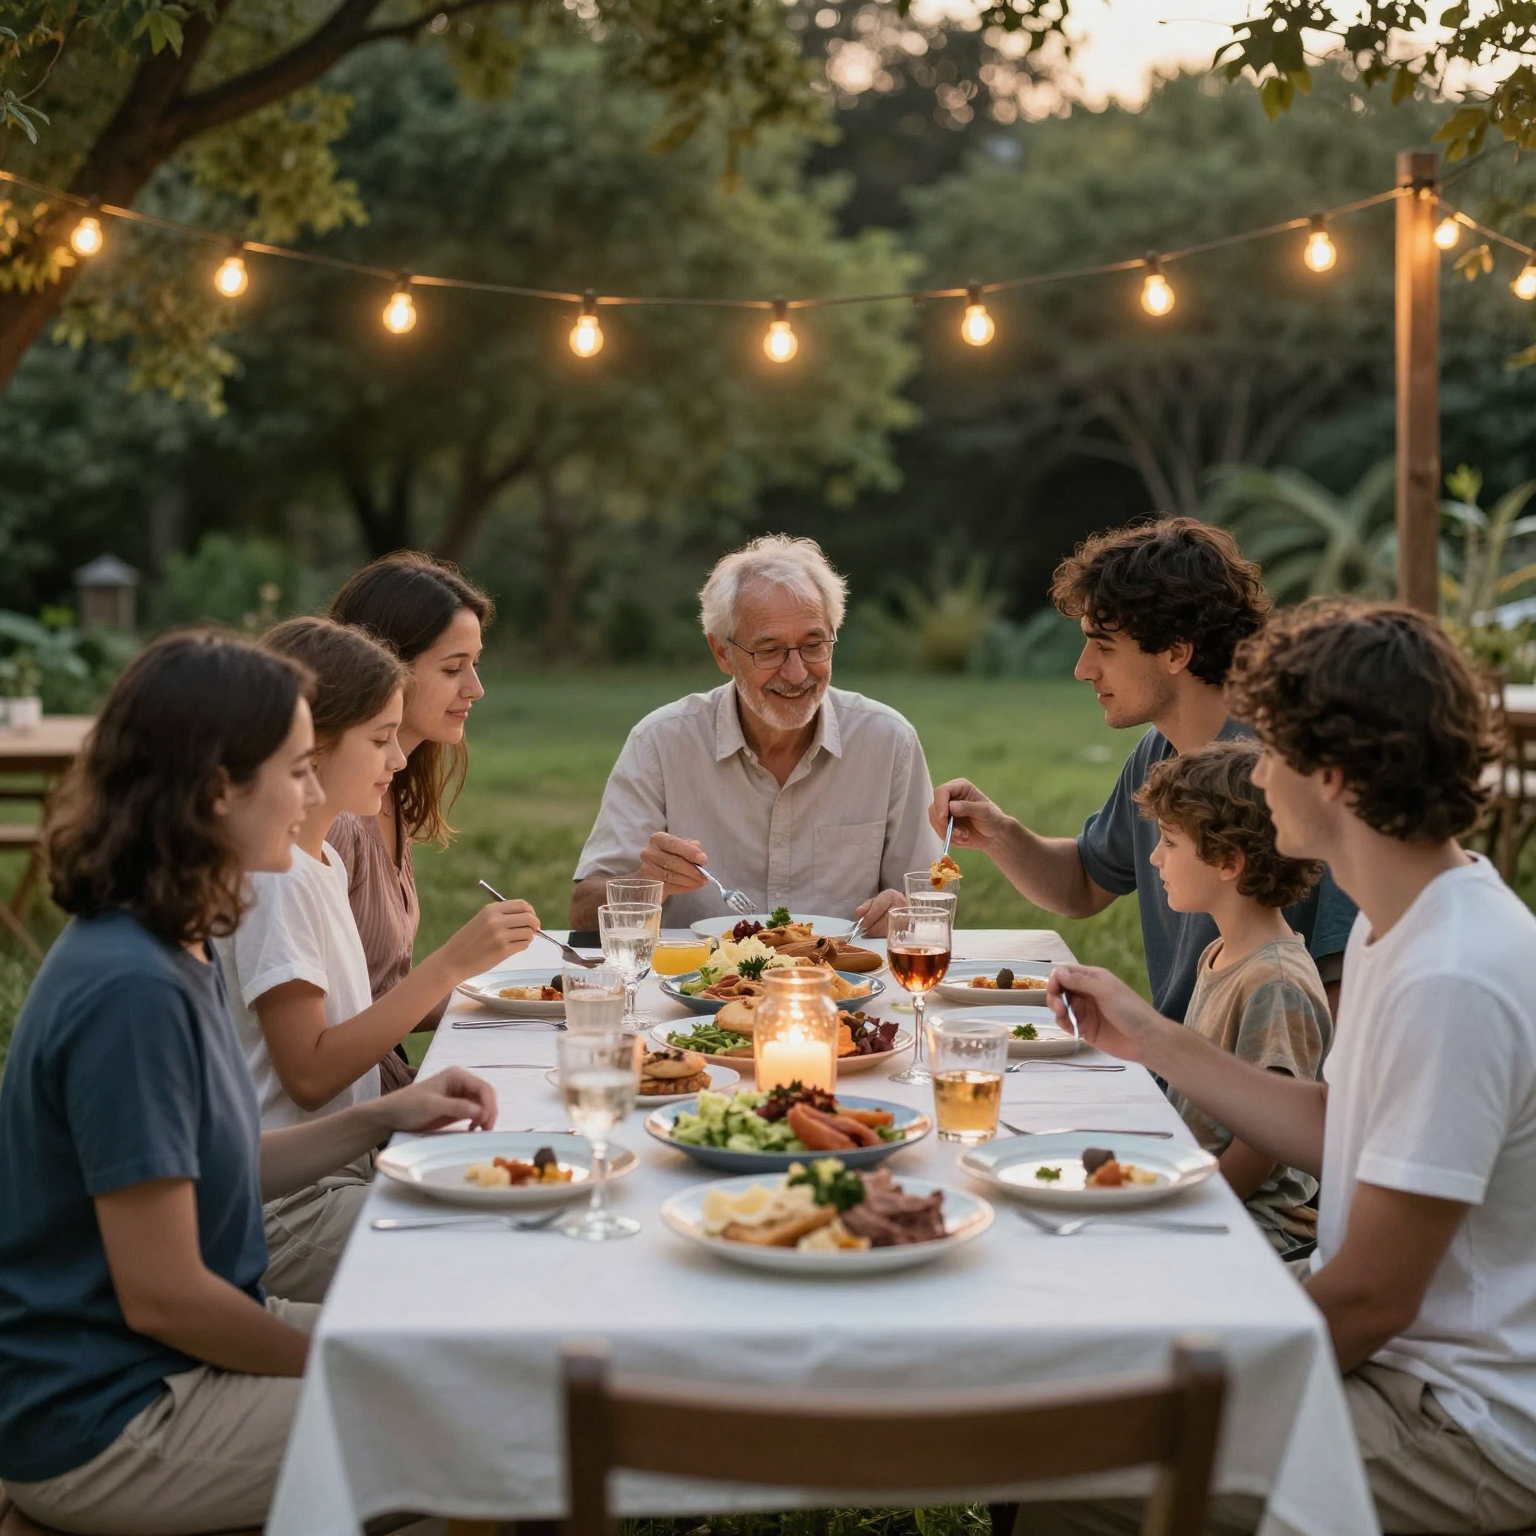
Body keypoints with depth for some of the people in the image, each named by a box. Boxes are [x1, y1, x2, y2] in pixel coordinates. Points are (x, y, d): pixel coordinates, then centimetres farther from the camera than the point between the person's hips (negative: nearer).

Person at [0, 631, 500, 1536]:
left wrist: (382, 1119, 3)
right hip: (104, 1432, -10)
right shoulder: (132, 989, -26)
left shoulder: (176, 953, 5)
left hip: (168, 1364, 10)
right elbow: (160, 1294, -24)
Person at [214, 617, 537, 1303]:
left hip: (342, 1170, 9)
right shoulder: (275, 876, -15)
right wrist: (451, 964, -20)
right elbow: (309, 1075, -19)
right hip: (285, 1210, -9)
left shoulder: (320, 861, 14)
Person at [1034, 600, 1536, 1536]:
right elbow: (1333, 1132, 14)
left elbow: (1373, 1298, -23)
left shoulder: (1452, 982, -28)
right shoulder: (1405, 924, 5)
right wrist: (1153, 1042, 14)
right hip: (1410, 1363, 10)